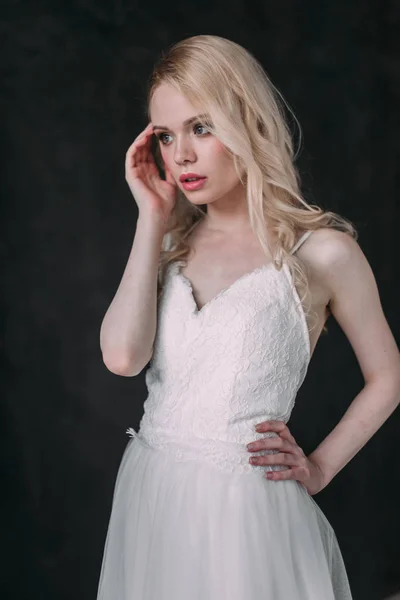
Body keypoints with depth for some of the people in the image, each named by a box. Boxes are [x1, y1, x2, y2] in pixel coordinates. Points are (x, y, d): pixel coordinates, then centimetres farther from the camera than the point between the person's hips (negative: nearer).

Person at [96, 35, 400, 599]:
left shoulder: (320, 250, -8)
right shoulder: (172, 243, 6)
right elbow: (123, 356, -11)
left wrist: (319, 470, -1)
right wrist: (152, 217, -5)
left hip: (245, 505, -4)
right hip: (148, 494, 5)